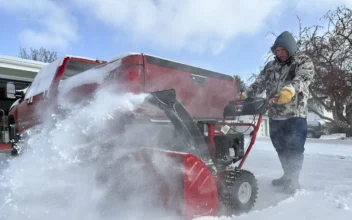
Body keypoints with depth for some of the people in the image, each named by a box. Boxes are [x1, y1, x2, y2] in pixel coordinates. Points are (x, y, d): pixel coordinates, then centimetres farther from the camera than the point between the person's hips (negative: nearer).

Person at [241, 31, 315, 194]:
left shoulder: (304, 61, 0)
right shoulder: (270, 66, 15)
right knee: (280, 148, 15)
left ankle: (293, 180, 17)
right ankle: (287, 176, 32)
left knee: (294, 149, 1)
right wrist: (245, 94, -12)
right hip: (274, 115, 5)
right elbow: (260, 83, 6)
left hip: (295, 114, -5)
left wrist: (289, 90, -42)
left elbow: (303, 78, -21)